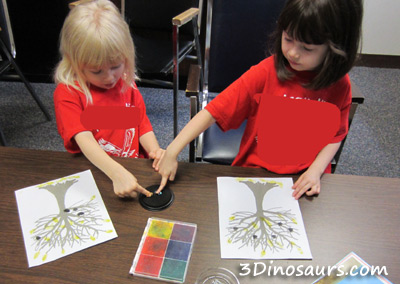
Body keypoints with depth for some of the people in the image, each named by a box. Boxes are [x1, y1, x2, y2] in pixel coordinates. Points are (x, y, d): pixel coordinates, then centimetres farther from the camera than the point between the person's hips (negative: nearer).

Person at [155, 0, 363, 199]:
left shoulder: (339, 85, -6)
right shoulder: (266, 73, -16)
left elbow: (335, 135, 6)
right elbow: (213, 111, -18)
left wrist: (315, 171, -12)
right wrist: (172, 152, -24)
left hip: (306, 179, 2)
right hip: (257, 170, -1)